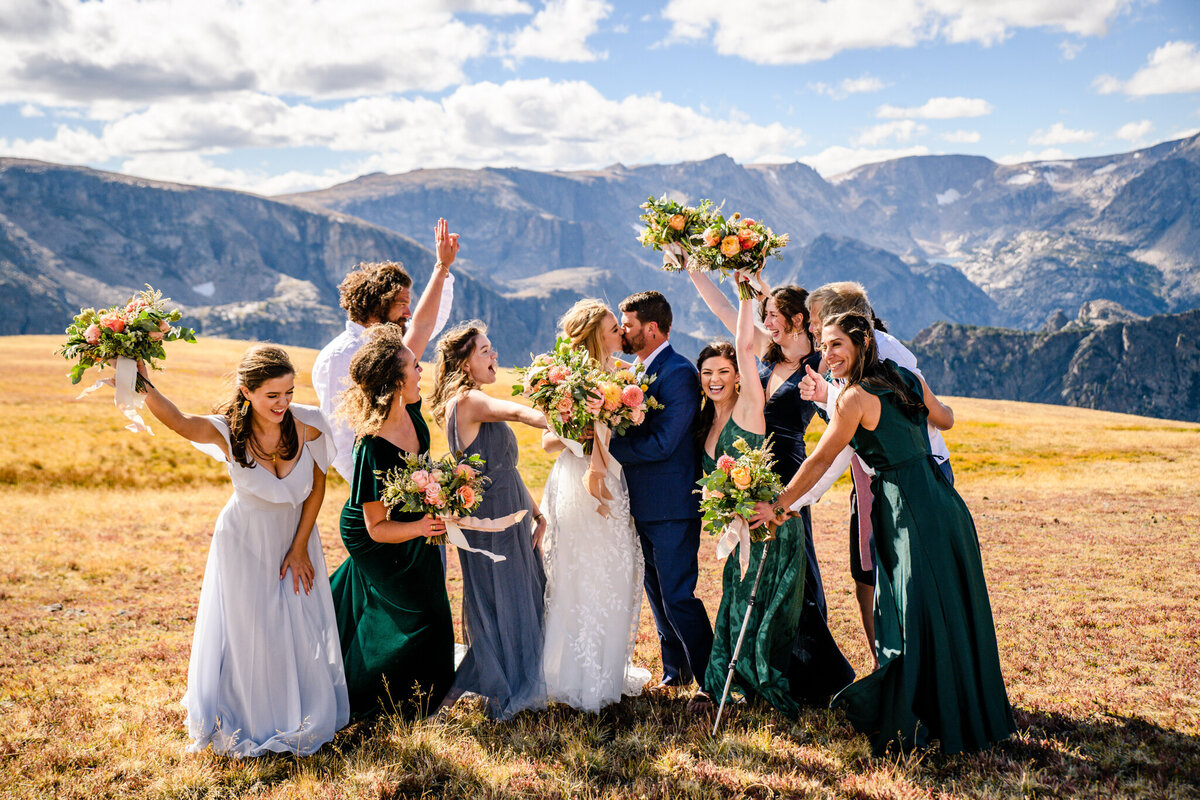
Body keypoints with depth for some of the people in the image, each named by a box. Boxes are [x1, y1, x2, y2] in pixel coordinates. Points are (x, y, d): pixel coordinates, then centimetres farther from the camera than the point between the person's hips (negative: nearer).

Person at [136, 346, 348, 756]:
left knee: (301, 633, 11)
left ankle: (303, 717, 37)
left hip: (297, 537, 2)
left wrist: (300, 548, -8)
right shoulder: (228, 433, -24)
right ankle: (253, 721, 32)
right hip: (246, 544, -2)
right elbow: (176, 420, -44)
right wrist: (141, 381, -62)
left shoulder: (307, 423, -20)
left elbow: (317, 486, -7)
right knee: (248, 634, 8)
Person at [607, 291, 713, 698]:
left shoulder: (679, 374, -17)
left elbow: (660, 443, -24)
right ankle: (675, 671, 32)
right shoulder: (638, 370, 11)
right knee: (656, 592, 18)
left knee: (678, 596, -5)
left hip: (671, 508, -9)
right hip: (644, 504, 9)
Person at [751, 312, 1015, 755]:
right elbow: (946, 419, 26)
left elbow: (819, 461, -6)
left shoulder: (855, 398, -10)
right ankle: (972, 714, 28)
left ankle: (908, 721, 9)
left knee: (915, 615, -1)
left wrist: (777, 507, 2)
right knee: (952, 610, 15)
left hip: (907, 511, -7)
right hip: (942, 499, 8)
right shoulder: (909, 378, 9)